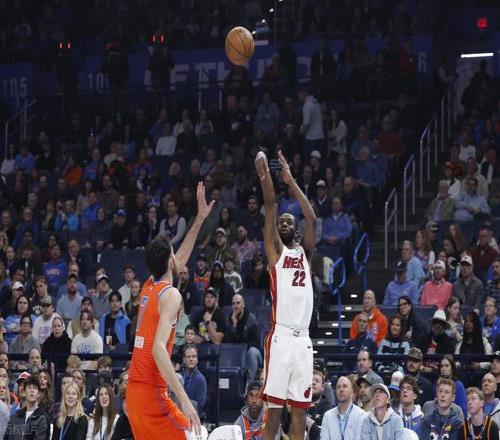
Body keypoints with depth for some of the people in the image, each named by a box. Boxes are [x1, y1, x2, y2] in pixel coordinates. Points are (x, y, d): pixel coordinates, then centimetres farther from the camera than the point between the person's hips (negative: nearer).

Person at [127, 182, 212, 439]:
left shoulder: (149, 287, 13)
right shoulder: (170, 295, -12)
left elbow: (181, 259, 33)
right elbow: (158, 348, -24)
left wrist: (200, 218, 36)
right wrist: (184, 399, -28)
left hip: (135, 389, 9)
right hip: (152, 391, -9)